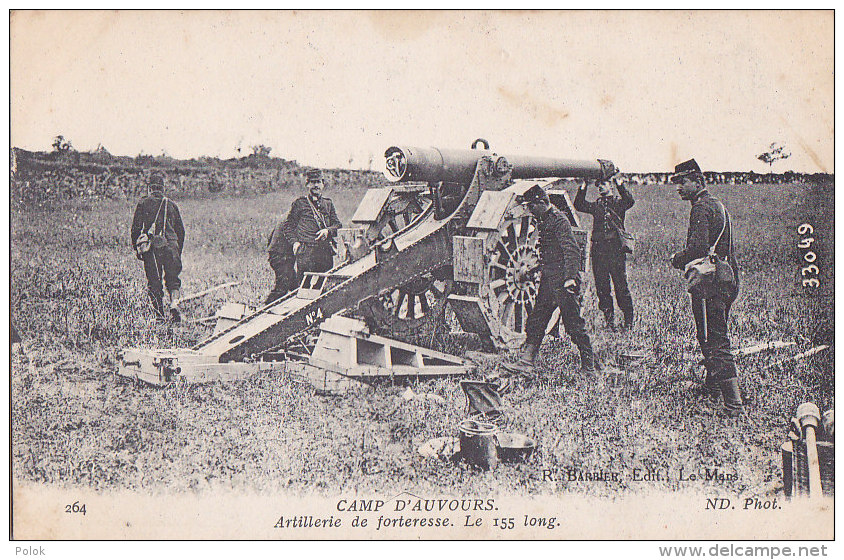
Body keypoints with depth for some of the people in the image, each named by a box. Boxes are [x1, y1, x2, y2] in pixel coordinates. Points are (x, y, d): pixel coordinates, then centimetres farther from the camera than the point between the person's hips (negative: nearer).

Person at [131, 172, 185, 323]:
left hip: (151, 247, -2)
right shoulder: (171, 204, 12)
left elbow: (136, 227, 1)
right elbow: (181, 230, 15)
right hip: (171, 245, 2)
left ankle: (160, 314, 3)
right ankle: (174, 303, -14)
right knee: (172, 279, 11)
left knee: (154, 283, 5)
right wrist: (179, 251, 24)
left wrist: (136, 247, 10)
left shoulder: (143, 203, 3)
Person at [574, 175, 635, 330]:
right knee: (602, 289, 3)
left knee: (621, 287, -6)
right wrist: (584, 186, 2)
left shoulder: (618, 202, 8)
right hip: (598, 250, 4)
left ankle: (628, 322, 1)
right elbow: (579, 205, 7)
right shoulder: (596, 205, 19)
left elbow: (629, 201, -12)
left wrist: (619, 183, -15)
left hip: (616, 249, -4)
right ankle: (609, 322, 11)